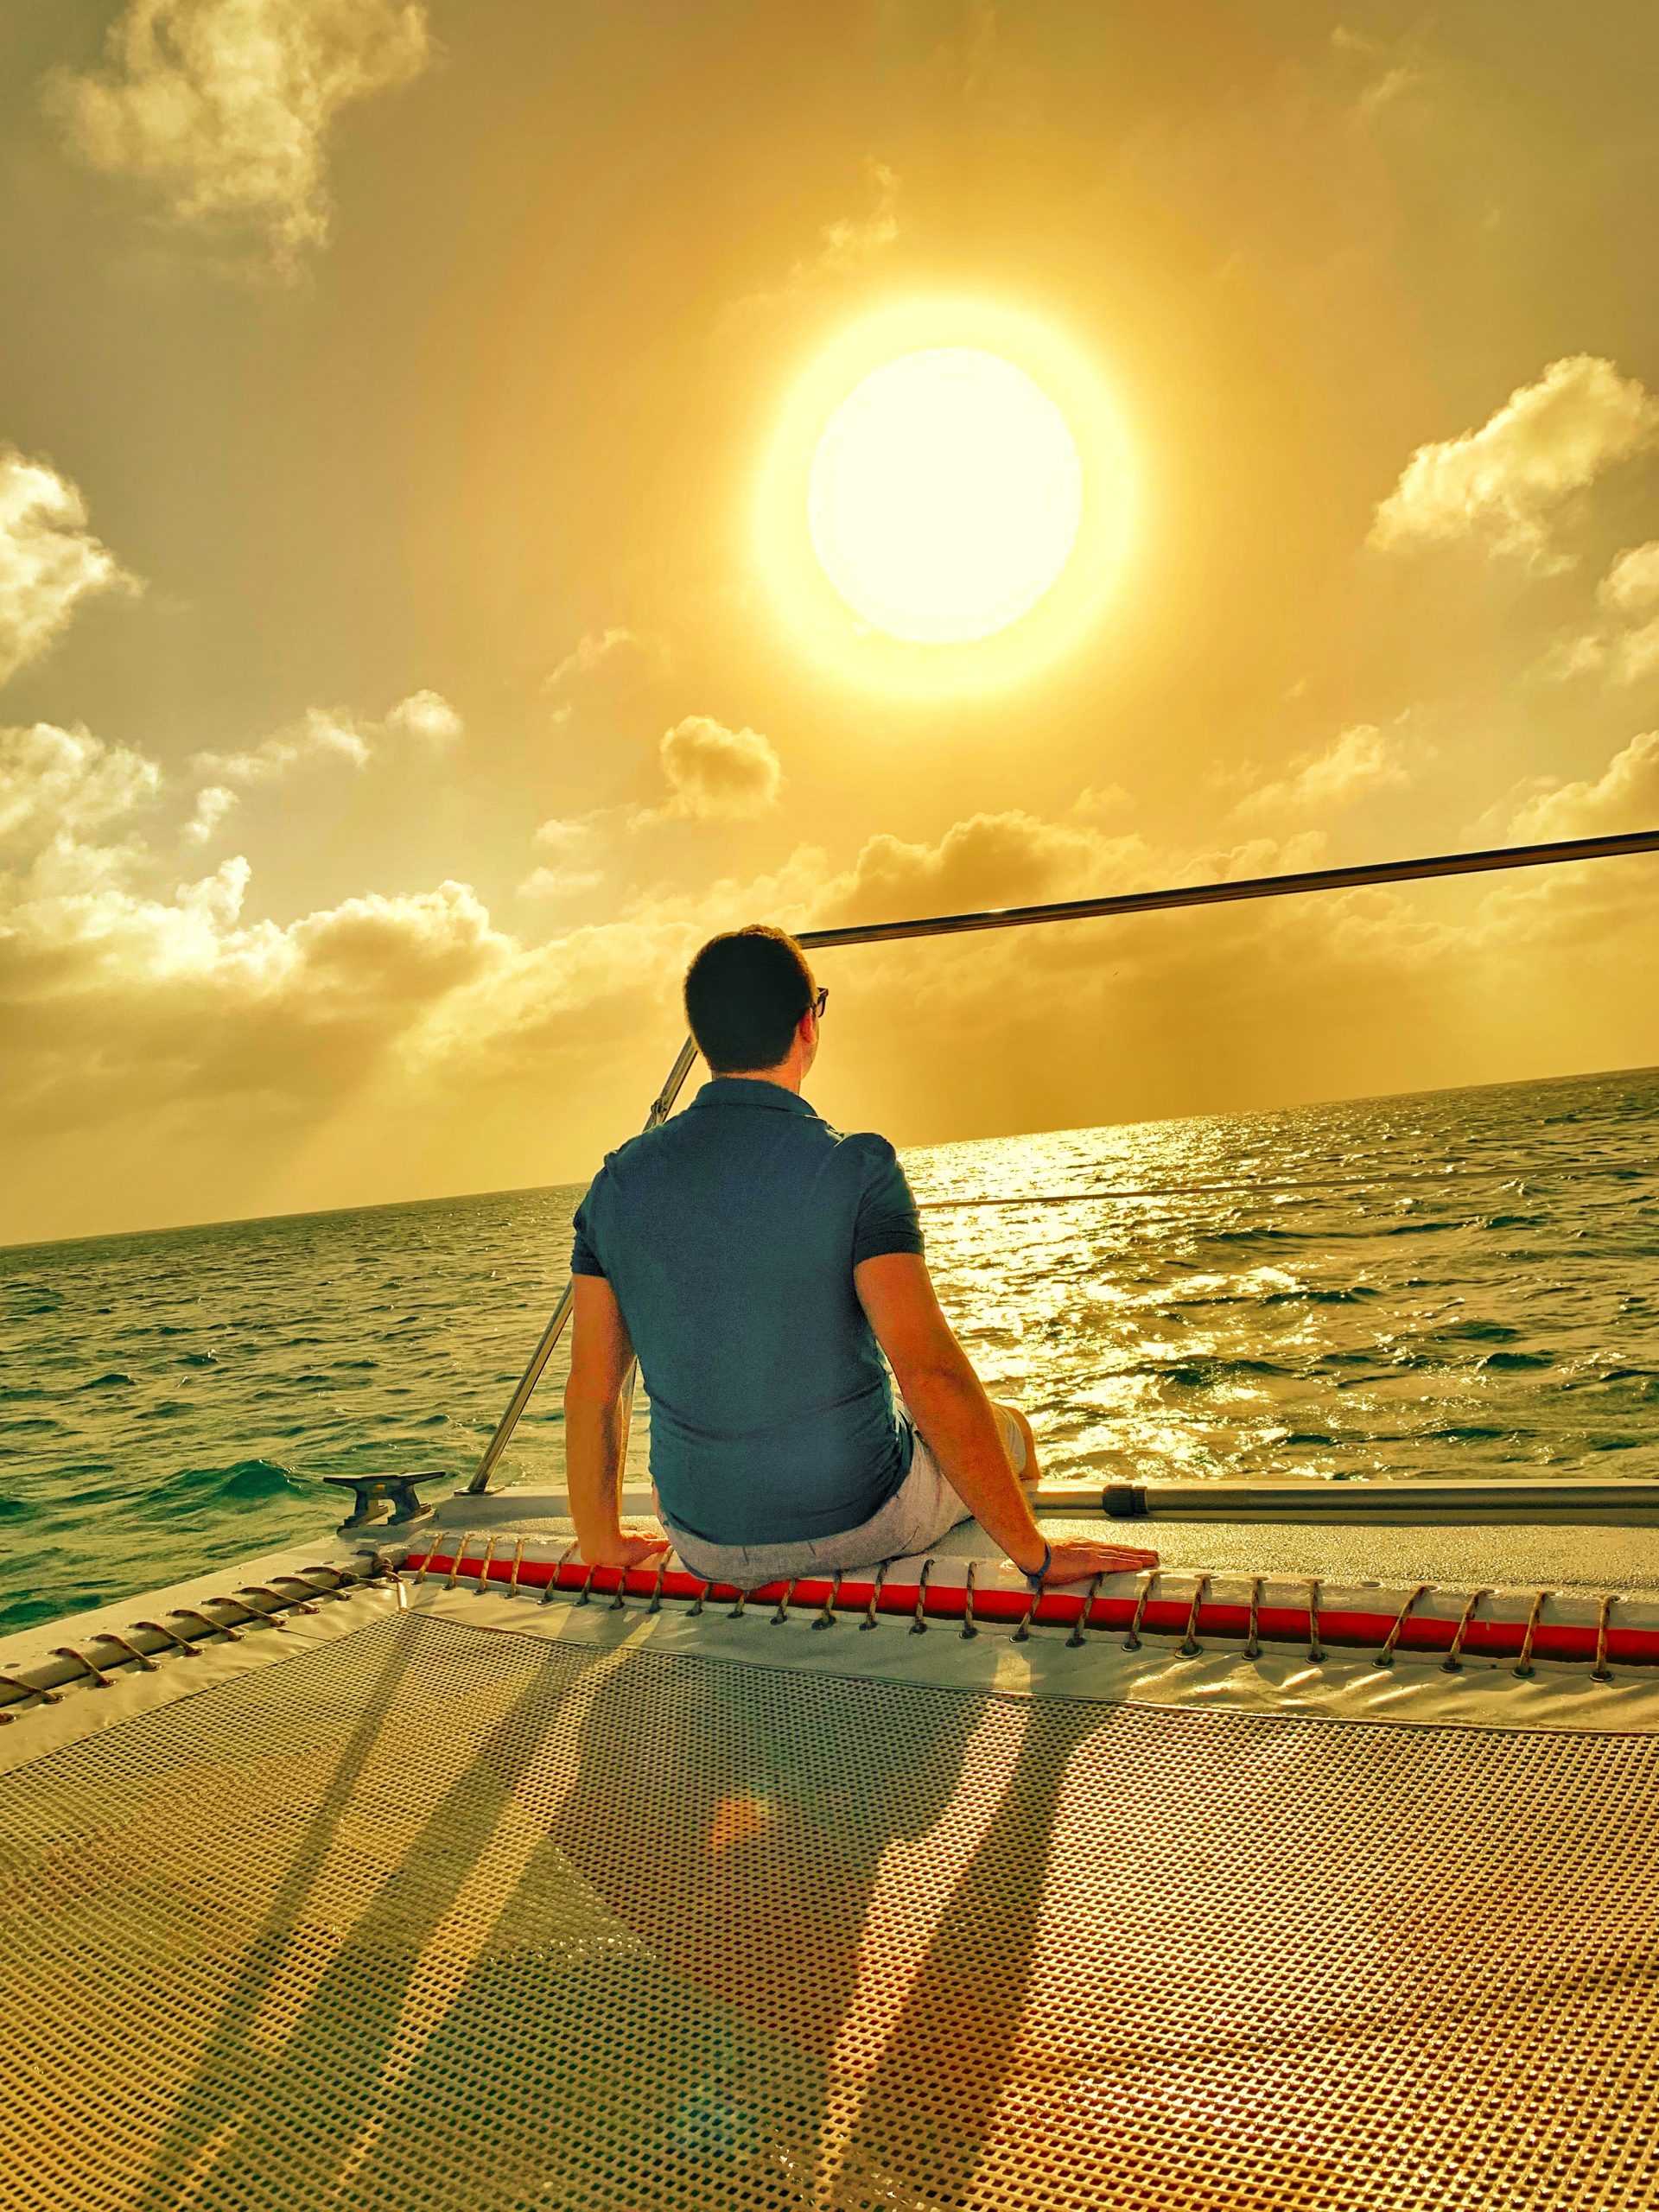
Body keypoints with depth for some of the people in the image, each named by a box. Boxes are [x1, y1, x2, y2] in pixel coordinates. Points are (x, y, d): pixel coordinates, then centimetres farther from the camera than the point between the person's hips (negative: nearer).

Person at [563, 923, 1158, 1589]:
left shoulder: (617, 1183, -7)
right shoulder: (855, 1170, -20)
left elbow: (591, 1390, -3)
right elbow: (930, 1374, -26)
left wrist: (602, 1544, 12)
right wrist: (1035, 1555, -17)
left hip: (710, 1554, 4)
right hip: (859, 1524, -3)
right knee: (1011, 1432, 26)